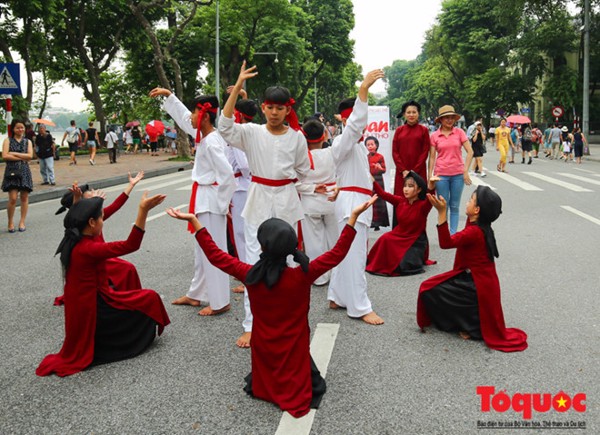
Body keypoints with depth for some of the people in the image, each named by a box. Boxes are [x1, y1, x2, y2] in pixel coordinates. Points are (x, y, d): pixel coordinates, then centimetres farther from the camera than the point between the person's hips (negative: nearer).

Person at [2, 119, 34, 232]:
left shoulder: (27, 141, 12)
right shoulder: (8, 140, 5)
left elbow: (30, 156, -3)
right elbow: (5, 156, -7)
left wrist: (14, 153, -8)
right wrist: (22, 157, -9)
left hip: (24, 171, 2)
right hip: (12, 171, -2)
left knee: (24, 197, 3)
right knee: (12, 198, -9)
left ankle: (22, 222, 12)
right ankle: (10, 222, 5)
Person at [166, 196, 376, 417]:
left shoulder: (250, 275, -21)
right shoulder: (303, 276, -26)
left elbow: (215, 255, -10)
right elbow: (337, 253, -18)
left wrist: (193, 220, -7)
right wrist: (354, 216, -17)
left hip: (263, 351, 3)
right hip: (294, 352, -3)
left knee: (266, 377, 35)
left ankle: (266, 387, 12)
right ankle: (298, 394, 5)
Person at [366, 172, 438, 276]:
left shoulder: (423, 205, -15)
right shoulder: (400, 201, -2)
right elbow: (382, 194, -7)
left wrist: (431, 187, -58)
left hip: (415, 241, -5)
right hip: (399, 237, 5)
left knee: (403, 267, -23)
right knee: (385, 239, -24)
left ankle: (415, 257, 9)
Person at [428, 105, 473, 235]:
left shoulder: (459, 132, 1)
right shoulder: (434, 136, 1)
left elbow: (470, 152, 0)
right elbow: (432, 157, 3)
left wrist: (465, 171, -6)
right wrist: (430, 176, -1)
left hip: (458, 174, 1)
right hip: (441, 174, 0)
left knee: (454, 206, 7)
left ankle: (453, 234, 15)